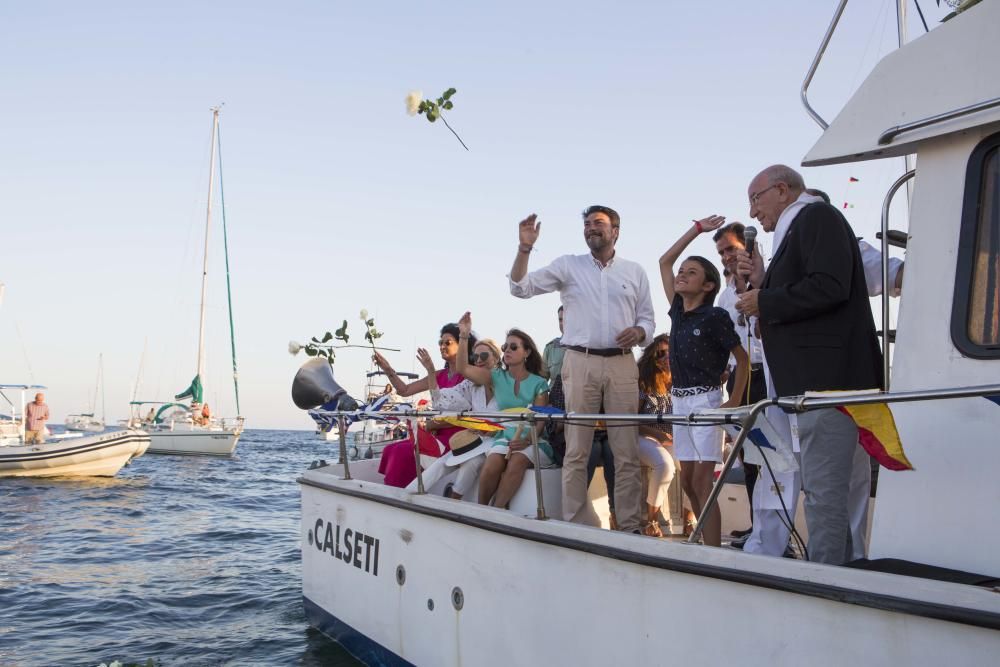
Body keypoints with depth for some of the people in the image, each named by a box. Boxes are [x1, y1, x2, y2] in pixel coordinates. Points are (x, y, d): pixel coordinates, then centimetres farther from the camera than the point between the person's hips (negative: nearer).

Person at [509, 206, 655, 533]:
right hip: (580, 362, -1)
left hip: (621, 363, 1)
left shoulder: (635, 272, 13)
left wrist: (639, 332, -7)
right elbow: (520, 288, 3)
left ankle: (630, 525, 8)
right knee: (577, 450, 0)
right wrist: (524, 248, -10)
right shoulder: (568, 266, 9)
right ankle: (574, 523, 6)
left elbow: (647, 318, 16)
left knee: (626, 451, 1)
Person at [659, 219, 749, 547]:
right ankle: (709, 541, 19)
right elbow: (665, 261, 13)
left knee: (701, 480, -10)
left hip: (705, 399, -7)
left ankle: (714, 553, -6)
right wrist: (697, 228, 14)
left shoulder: (715, 317, -9)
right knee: (687, 479, 9)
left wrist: (734, 402, -9)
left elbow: (743, 358, -5)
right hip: (679, 399, 7)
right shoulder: (677, 311, 8)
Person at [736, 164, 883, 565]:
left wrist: (764, 302, -11)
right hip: (819, 381, 11)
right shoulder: (796, 231, 24)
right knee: (826, 489, 14)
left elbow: (829, 287, -21)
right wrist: (763, 282, 12)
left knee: (824, 490, -9)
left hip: (828, 379, -11)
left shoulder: (817, 217, -5)